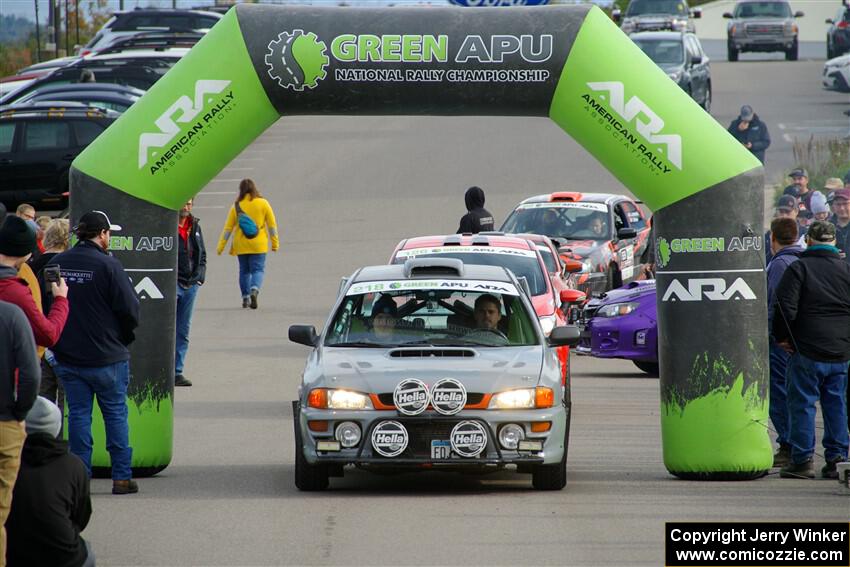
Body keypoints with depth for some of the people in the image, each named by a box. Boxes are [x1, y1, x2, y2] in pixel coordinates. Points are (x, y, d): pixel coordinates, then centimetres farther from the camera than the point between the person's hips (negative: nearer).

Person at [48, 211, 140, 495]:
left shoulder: (54, 265, 2)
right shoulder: (108, 265, -13)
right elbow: (129, 309, -13)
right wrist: (124, 336, 6)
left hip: (67, 357, 4)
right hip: (107, 358, -4)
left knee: (78, 415, 9)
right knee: (115, 413, 7)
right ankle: (122, 477, 8)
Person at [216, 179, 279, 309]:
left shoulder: (237, 206, -1)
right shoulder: (263, 203, -2)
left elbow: (228, 227, 0)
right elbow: (272, 224, 0)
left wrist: (221, 245, 5)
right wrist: (275, 243, 9)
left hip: (241, 245, 1)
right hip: (258, 245, -1)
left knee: (244, 271, 14)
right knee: (258, 269, 1)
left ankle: (245, 298, 13)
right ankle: (254, 290, -25)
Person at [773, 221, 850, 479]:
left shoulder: (799, 268, -6)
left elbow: (786, 306, -13)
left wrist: (782, 337, -1)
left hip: (808, 351, -4)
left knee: (802, 403, 1)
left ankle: (802, 460, 0)